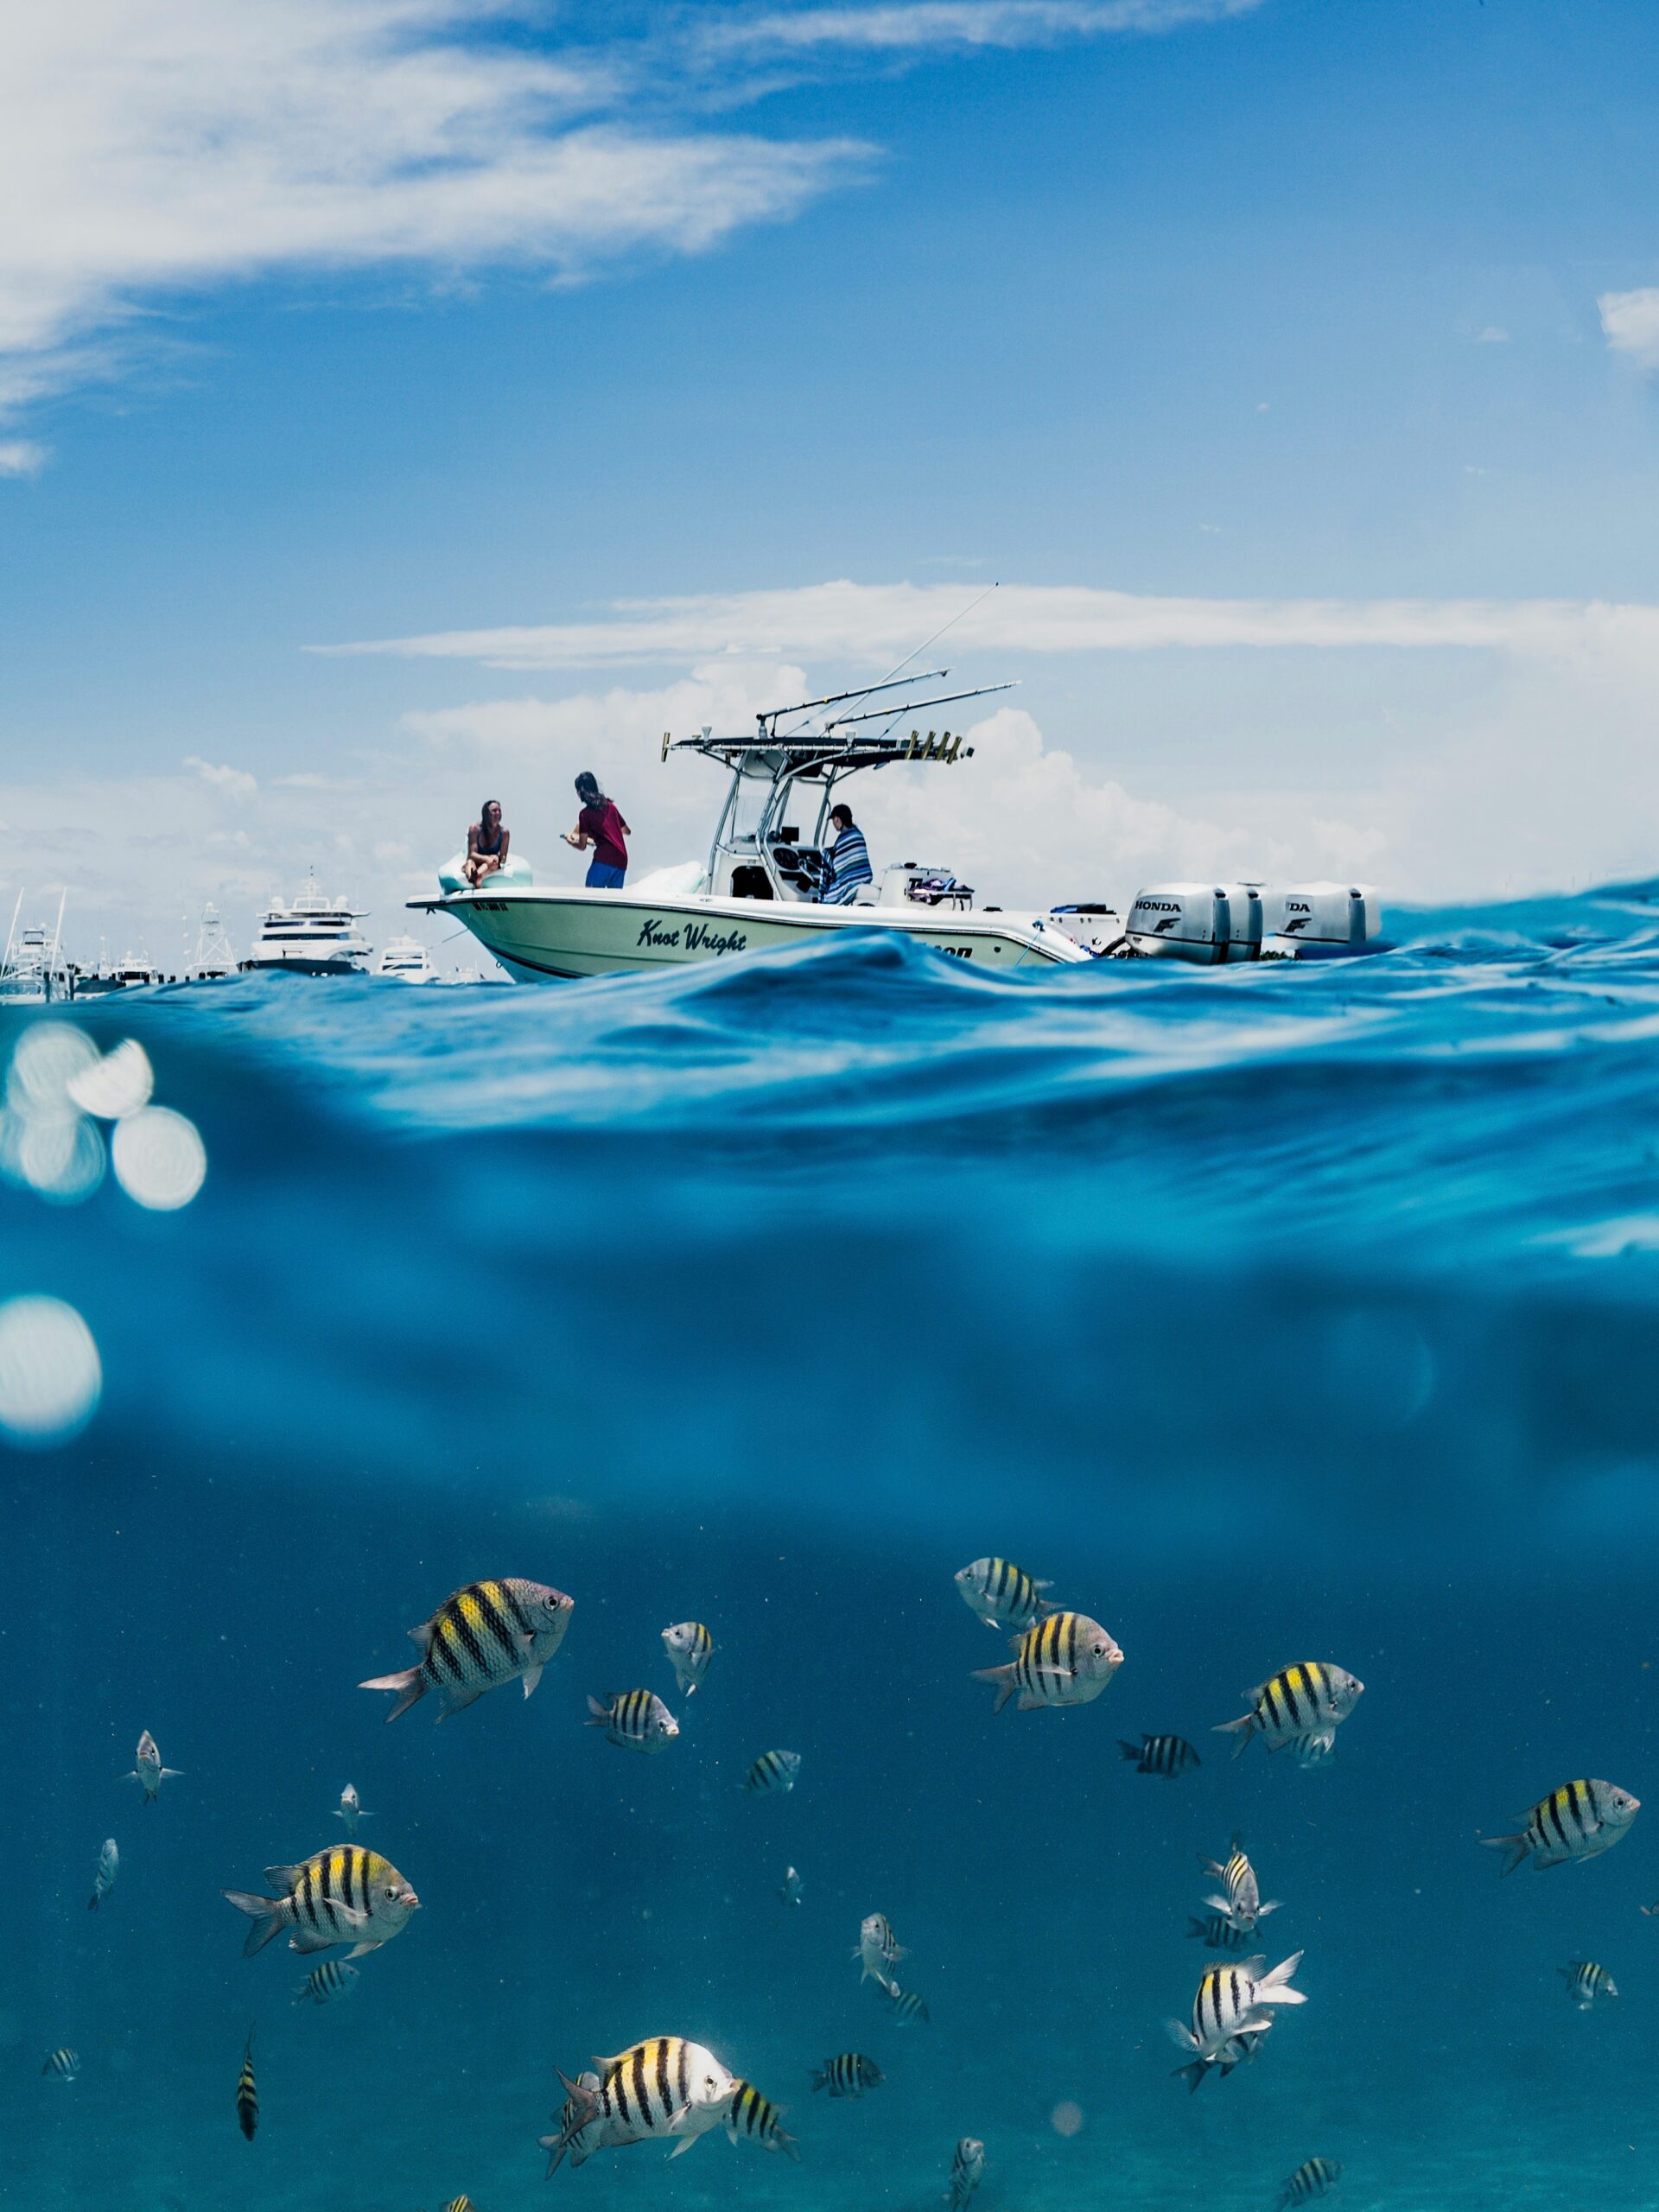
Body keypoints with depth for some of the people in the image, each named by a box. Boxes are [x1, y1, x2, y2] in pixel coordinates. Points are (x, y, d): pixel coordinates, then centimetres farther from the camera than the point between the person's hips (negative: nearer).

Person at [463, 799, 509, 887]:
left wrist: (497, 859, -32)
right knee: (470, 862, -35)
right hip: (475, 864, -1)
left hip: (491, 866, 1)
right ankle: (476, 883, -72)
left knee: (494, 860, -33)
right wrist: (486, 858, -37)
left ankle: (476, 876, -66)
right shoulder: (475, 828, -10)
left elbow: (503, 857, -6)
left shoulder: (504, 832, -7)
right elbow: (472, 854, -16)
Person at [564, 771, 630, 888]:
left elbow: (582, 846, 1)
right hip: (621, 861, 6)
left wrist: (570, 840, 21)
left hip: (604, 859, -6)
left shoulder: (585, 814, -2)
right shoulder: (610, 806, 15)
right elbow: (627, 831, 28)